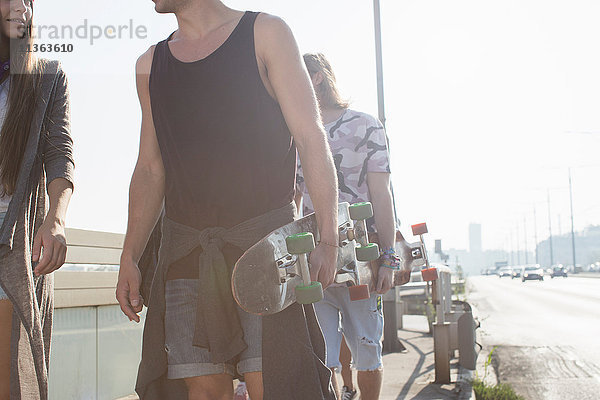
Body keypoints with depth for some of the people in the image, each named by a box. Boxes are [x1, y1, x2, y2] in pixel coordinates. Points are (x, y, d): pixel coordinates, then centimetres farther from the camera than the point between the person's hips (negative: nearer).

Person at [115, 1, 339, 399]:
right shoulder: (150, 65, 17)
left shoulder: (265, 33, 4)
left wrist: (328, 240, -12)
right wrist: (130, 257, 10)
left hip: (265, 236, -4)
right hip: (184, 249, 4)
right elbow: (150, 169, 18)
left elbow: (311, 139, -3)